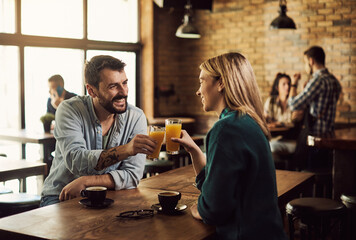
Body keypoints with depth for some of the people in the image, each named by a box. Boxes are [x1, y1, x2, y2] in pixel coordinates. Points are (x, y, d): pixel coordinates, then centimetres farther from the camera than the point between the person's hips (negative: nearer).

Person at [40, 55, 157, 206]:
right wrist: (126, 149, -38)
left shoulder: (136, 117, -6)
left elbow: (133, 175, -11)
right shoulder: (69, 110, -11)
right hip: (59, 198, -2)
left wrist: (86, 181, -23)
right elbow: (75, 161, -25)